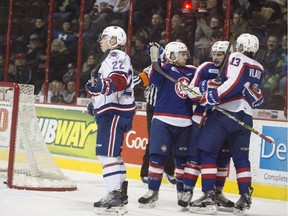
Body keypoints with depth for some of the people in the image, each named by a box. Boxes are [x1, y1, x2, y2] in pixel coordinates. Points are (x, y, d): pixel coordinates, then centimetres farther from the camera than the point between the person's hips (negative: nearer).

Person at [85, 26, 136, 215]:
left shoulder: (117, 56, -9)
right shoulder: (112, 58, 26)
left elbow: (119, 79, -27)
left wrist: (102, 86, -44)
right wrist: (96, 101, 38)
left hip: (115, 112, -11)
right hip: (111, 111, 11)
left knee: (107, 152, -17)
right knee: (112, 153, 16)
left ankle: (115, 196, -23)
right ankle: (121, 193, 24)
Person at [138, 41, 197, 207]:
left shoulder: (192, 71, 12)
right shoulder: (166, 68, -3)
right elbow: (155, 78, -20)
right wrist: (155, 61, -33)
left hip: (185, 123, 5)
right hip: (163, 120, -5)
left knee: (182, 159, 13)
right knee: (158, 156, -8)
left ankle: (183, 192, 26)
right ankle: (153, 192, -3)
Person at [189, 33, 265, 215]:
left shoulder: (236, 58, -6)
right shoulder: (260, 69, 16)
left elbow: (234, 83, -20)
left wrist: (212, 96, -18)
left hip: (225, 113, -7)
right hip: (245, 116, 7)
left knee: (207, 151, -1)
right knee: (241, 157, 15)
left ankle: (209, 195, -8)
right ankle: (245, 198, 9)